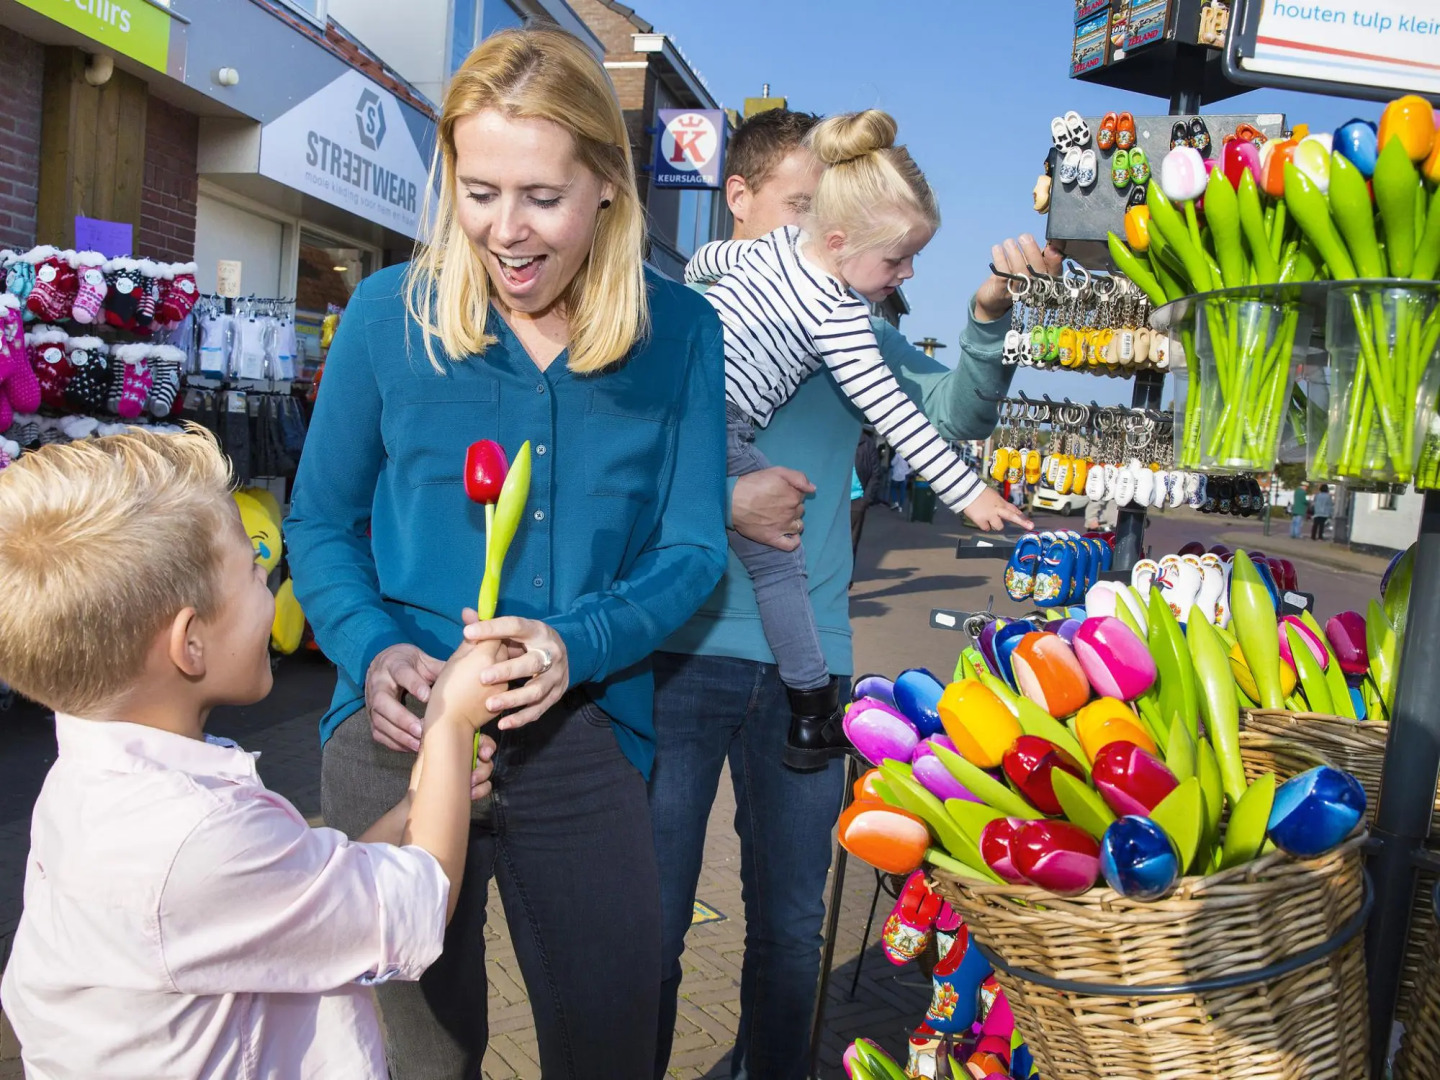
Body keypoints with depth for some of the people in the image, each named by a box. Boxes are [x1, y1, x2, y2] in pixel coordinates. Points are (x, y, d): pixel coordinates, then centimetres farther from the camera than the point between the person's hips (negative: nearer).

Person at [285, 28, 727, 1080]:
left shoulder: (678, 333, -4)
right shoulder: (391, 313, -4)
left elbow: (691, 548, -2)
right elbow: (322, 523, 4)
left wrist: (578, 646, -20)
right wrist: (372, 651, -15)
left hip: (584, 738, 0)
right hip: (400, 728, 1)